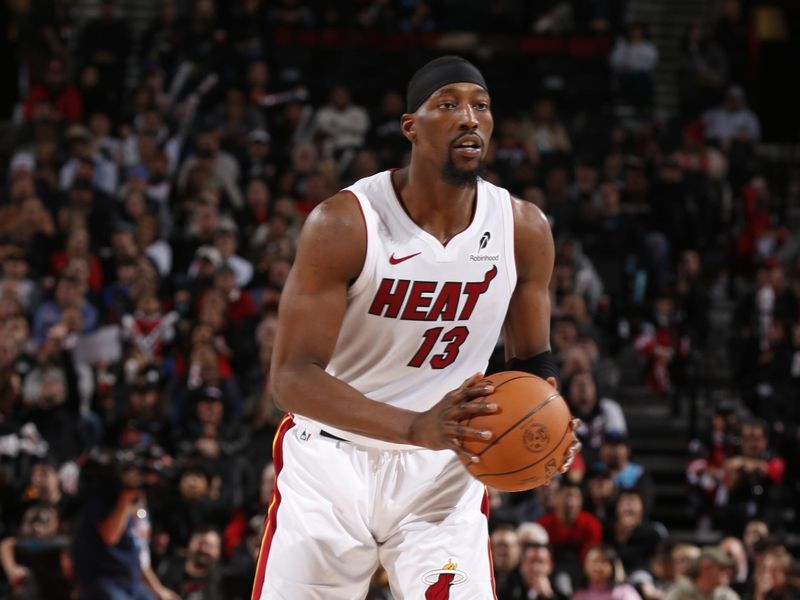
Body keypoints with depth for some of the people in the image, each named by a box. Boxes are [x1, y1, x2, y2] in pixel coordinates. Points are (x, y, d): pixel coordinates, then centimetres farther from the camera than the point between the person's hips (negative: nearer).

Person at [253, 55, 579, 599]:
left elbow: (531, 357, 9)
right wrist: (417, 428, -37)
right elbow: (291, 376, -23)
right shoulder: (343, 224, -19)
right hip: (333, 460, -2)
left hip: (443, 472, 2)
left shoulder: (524, 230, -6)